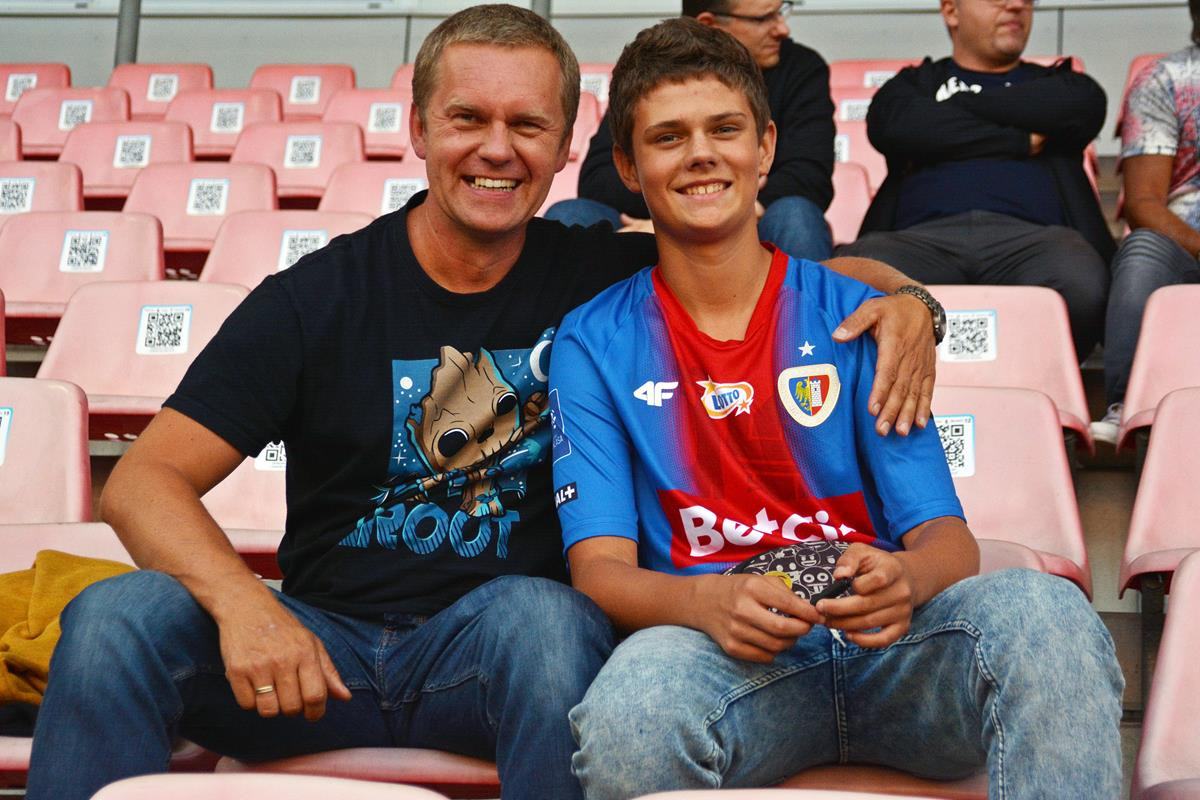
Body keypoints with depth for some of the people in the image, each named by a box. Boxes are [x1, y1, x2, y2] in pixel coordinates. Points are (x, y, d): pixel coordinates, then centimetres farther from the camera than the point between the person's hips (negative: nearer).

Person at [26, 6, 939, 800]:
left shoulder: (604, 281, 3)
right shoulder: (316, 297, 0)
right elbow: (145, 481, -5)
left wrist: (900, 297, -12)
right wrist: (240, 601, -25)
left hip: (499, 649, 0)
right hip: (325, 647, 1)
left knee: (543, 615, -35)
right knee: (118, 617, -25)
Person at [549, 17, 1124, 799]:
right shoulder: (594, 344, 9)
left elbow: (947, 540, 4)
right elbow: (599, 568, 0)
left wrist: (900, 580, -22)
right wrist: (710, 603, -24)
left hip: (883, 646, 1)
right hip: (723, 653, 0)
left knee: (1040, 608, -32)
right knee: (630, 706, -37)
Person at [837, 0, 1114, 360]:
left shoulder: (1058, 83, 32)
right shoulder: (915, 83, 29)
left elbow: (1084, 105, 5)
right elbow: (891, 126, 4)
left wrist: (943, 117, 10)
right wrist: (1021, 141, 7)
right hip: (924, 235, -1)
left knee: (1079, 286, -36)